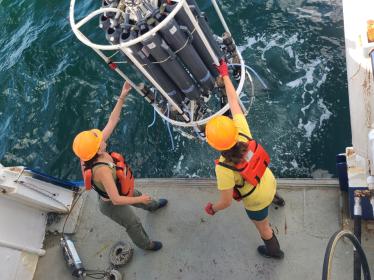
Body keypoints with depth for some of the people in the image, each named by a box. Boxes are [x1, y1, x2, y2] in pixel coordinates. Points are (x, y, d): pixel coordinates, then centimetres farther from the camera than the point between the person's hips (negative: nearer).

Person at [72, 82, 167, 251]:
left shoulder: (96, 152, -25)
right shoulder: (102, 170, -47)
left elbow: (112, 121, -23)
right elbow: (116, 200, -43)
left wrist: (122, 97, -29)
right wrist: (140, 199, -28)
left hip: (116, 192, 7)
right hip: (113, 206, -7)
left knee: (138, 195, 35)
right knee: (133, 225, 22)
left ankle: (152, 206, 71)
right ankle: (145, 244, 55)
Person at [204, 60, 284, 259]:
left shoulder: (224, 168, -42)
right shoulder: (241, 132, -31)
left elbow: (226, 202, -28)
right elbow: (234, 101, -19)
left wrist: (213, 209, -7)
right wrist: (225, 75, -9)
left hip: (256, 200, -5)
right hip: (268, 181, 5)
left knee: (263, 227, 29)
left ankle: (274, 250, 59)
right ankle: (276, 199, 79)